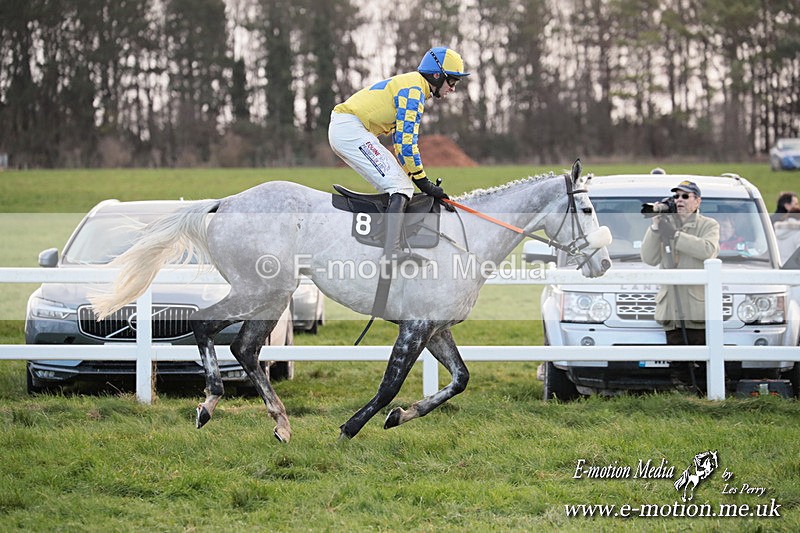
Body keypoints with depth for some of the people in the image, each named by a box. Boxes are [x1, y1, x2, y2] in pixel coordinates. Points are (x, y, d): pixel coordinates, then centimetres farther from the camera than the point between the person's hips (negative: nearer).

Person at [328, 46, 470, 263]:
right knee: (400, 187, -20)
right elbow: (405, 140, -18)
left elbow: (401, 142, 23)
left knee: (402, 187, 11)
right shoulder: (414, 90, -12)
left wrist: (420, 181, 15)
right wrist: (423, 181, -12)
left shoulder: (410, 85, 20)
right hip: (350, 129, -11)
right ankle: (392, 249, -35)